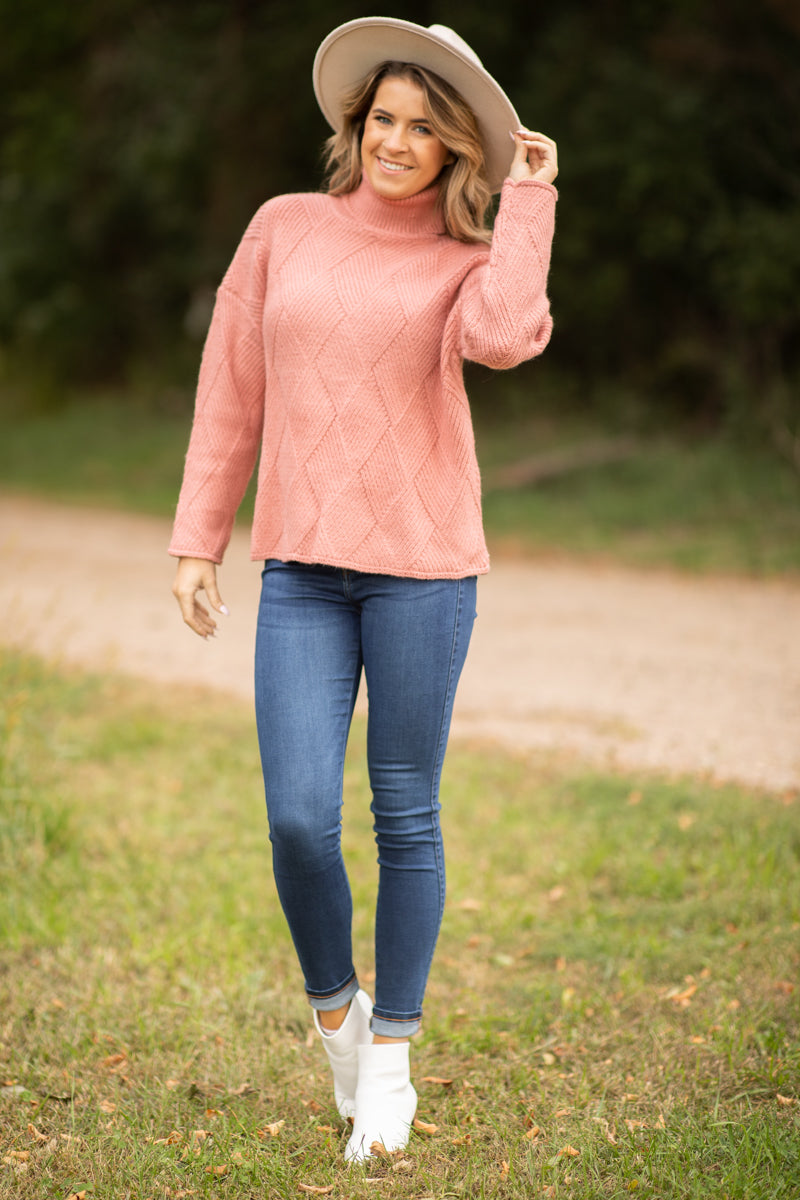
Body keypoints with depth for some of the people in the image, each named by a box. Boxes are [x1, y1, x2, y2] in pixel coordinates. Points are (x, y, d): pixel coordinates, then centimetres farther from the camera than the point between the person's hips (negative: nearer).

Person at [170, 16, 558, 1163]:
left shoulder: (473, 261, 4)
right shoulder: (284, 228, 8)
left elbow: (505, 338, -21)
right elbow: (231, 393, 10)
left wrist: (529, 197, -9)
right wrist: (197, 541, 7)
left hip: (423, 563, -1)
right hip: (301, 566, 1)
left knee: (405, 819, 4)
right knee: (300, 821, -6)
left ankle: (389, 1058, 20)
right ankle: (335, 1009, 22)